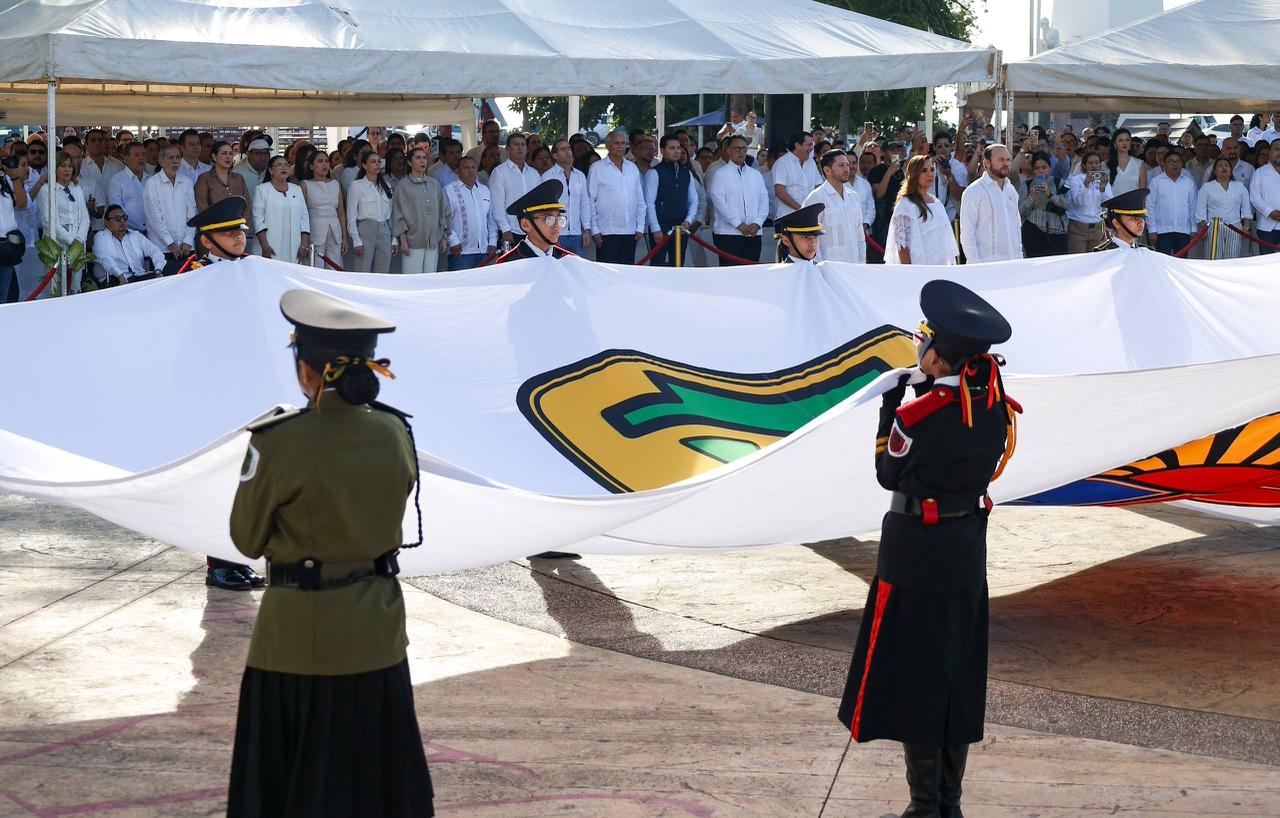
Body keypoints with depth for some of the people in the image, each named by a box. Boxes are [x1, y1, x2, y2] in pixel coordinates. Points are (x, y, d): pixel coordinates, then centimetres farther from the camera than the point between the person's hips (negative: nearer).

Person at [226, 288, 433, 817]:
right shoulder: (395, 432, -5)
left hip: (299, 632, -4)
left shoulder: (277, 443, -18)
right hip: (376, 632, 4)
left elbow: (248, 540, -6)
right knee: (378, 773, 16)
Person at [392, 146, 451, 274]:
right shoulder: (404, 186, 0)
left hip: (433, 242, 4)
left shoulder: (434, 184, 13)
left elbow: (443, 211, 16)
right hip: (413, 241, -4)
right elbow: (398, 215, -1)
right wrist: (403, 240, -8)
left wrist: (444, 238, 11)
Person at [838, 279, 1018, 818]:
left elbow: (888, 476, -7)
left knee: (914, 676, 3)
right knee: (958, 675, 14)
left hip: (915, 552, -6)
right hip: (969, 550, 6)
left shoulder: (916, 415, -21)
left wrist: (888, 411, 3)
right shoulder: (996, 408, -4)